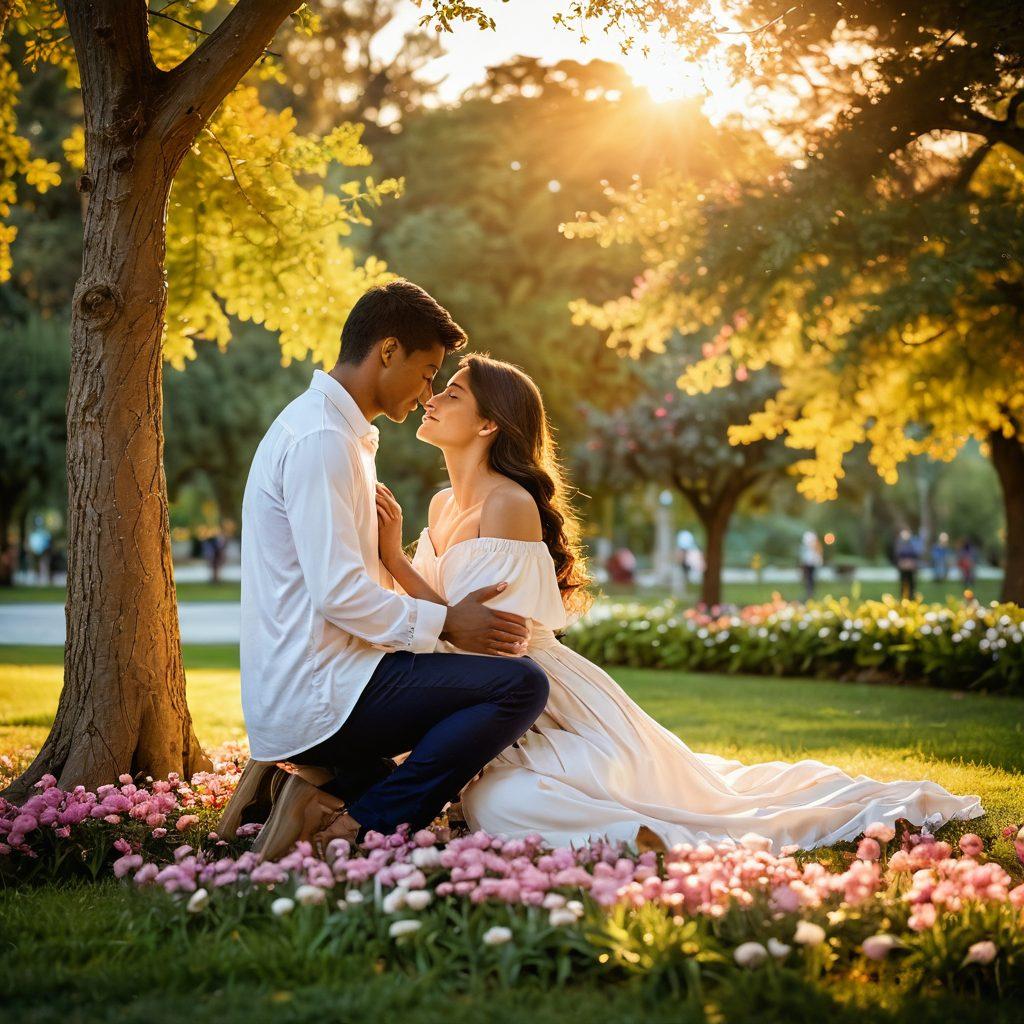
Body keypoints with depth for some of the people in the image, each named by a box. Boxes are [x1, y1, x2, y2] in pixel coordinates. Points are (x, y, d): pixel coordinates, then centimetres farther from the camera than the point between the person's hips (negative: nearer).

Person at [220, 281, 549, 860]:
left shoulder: (335, 431, 18)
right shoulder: (320, 437, -15)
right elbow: (339, 593, -23)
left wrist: (446, 612, 8)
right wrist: (444, 623, -11)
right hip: (316, 695, -10)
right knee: (522, 683, -18)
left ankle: (324, 787, 7)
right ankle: (359, 827, -15)